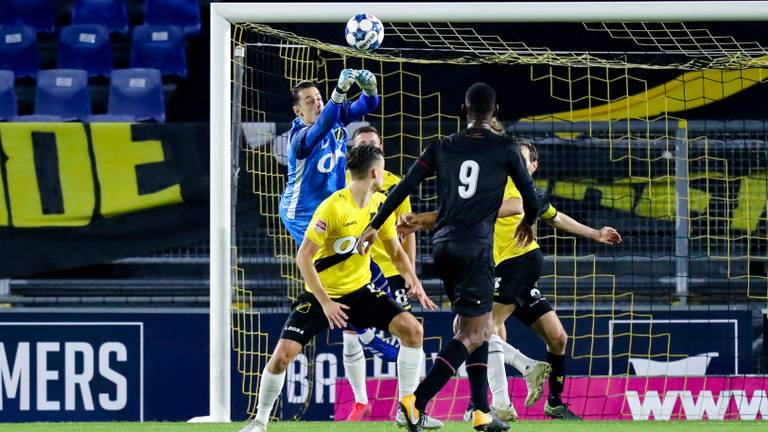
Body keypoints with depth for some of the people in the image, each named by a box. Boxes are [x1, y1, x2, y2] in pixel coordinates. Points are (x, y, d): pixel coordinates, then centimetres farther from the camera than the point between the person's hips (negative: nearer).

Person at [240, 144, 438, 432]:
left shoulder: (380, 204, -2)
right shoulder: (333, 207, -22)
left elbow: (396, 251, 10)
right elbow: (303, 257, -21)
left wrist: (413, 280, -9)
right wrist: (325, 303, -25)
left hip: (360, 290, 5)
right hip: (321, 294, -5)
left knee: (412, 329, -13)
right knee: (283, 354, -17)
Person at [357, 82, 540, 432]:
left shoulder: (441, 148, 7)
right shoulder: (505, 150, -1)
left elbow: (403, 187, 3)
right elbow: (531, 197, 7)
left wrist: (374, 226, 10)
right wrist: (528, 222, 29)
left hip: (443, 246, 5)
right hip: (475, 248, -5)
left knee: (481, 328, 18)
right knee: (472, 334, -5)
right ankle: (417, 401, -21)